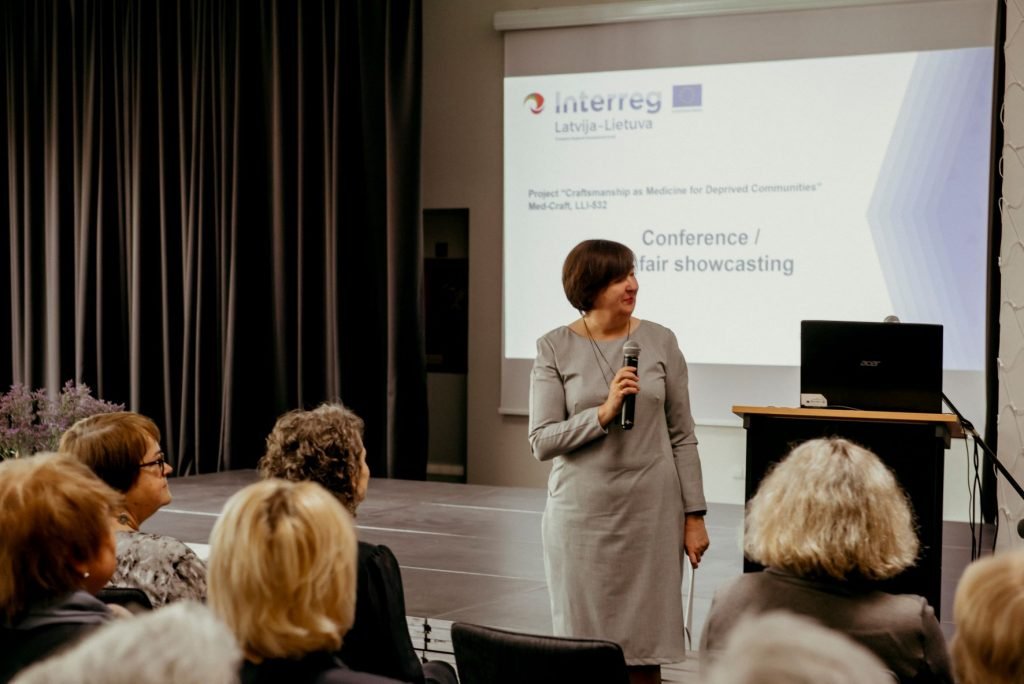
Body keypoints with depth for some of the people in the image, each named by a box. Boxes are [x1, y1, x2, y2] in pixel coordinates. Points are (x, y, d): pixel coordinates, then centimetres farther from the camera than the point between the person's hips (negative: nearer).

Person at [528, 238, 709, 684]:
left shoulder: (659, 341, 2)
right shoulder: (554, 349, -2)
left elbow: (682, 436, 5)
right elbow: (542, 442, -6)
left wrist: (694, 515, 2)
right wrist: (603, 413, -19)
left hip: (652, 509, 1)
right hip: (582, 513, -1)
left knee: (644, 647, 5)